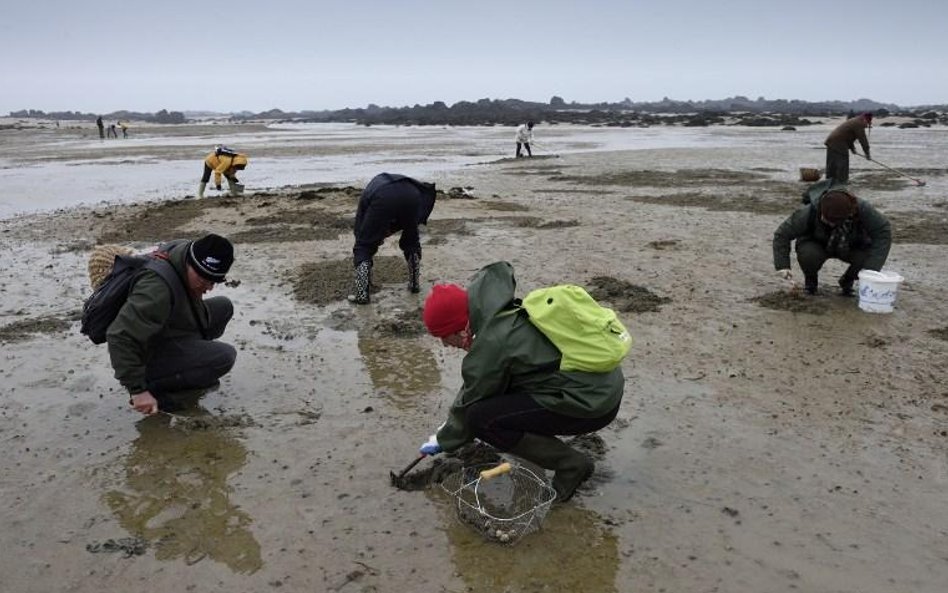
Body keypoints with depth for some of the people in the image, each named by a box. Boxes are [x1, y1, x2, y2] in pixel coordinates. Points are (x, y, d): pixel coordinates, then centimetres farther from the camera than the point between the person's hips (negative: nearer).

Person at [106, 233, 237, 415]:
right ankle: (153, 385, -11)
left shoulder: (183, 249, -10)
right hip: (149, 354, -9)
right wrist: (137, 390, -35)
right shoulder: (158, 288, -36)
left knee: (223, 306, 4)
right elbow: (121, 337, -38)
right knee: (225, 356, -25)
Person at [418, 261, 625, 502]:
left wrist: (443, 441, 14)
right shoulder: (508, 313, 6)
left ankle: (570, 464, -1)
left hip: (592, 404, -10)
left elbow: (469, 407, -5)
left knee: (481, 419, -10)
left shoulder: (490, 346, -18)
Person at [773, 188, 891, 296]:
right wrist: (782, 266, -34)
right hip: (816, 244, -1)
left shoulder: (862, 209, -31)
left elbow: (883, 231, -28)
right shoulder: (809, 213, -33)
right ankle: (810, 280, 0)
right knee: (808, 255, -37)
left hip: (852, 247, 2)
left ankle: (847, 281, 4)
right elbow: (783, 234, -26)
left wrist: (871, 268, -38)